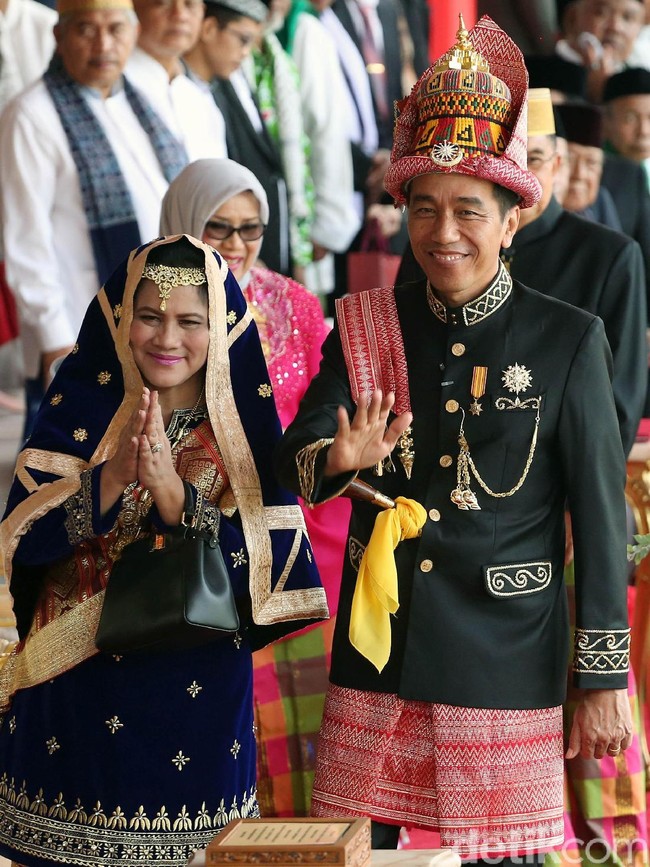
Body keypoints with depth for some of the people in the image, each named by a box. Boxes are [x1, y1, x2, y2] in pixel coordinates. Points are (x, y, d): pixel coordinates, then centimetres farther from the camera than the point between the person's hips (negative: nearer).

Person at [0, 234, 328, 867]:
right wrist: (112, 476, -26)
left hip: (196, 690, 0)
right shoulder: (78, 405, -1)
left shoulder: (242, 425, -3)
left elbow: (265, 566, -12)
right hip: (73, 685, 1)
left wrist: (171, 488, -24)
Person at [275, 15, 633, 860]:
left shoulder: (567, 340, -4)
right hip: (375, 648, 3)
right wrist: (340, 463, -24)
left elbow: (601, 515, -3)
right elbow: (292, 460, 0)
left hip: (507, 662, -3)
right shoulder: (364, 327, 4)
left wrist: (604, 679, -4)